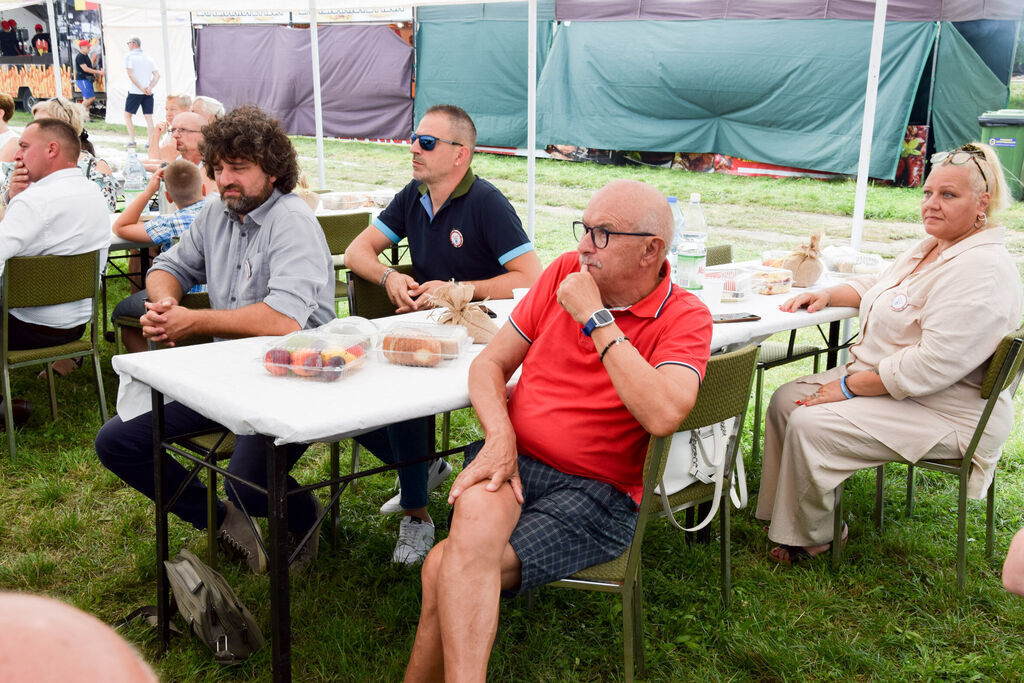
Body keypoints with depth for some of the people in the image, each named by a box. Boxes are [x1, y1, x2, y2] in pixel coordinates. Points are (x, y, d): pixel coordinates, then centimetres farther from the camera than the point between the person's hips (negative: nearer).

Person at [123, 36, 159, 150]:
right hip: (148, 93, 4)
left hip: (135, 92, -4)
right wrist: (150, 88, -6)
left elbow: (130, 74, -13)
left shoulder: (129, 57, -3)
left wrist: (141, 88, -13)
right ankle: (151, 143, -1)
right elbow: (157, 75, 4)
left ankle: (132, 140, 3)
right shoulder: (148, 58, 12)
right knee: (148, 117, 4)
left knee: (127, 115, 10)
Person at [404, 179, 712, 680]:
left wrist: (595, 318, -19)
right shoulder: (566, 271, 8)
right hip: (513, 459, 4)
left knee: (446, 569, -23)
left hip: (595, 492, -3)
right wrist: (500, 437, -10)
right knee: (476, 523, -33)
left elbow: (663, 416, -26)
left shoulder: (685, 318, -5)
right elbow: (489, 363, 10)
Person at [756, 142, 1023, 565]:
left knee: (810, 426, -22)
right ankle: (788, 513, 11)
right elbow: (877, 286, 27)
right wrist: (828, 295, 6)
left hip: (943, 413, -10)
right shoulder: (932, 249, 10)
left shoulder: (981, 271, -24)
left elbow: (934, 364, -30)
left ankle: (808, 537, 1)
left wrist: (851, 386, -23)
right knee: (785, 401, 1)